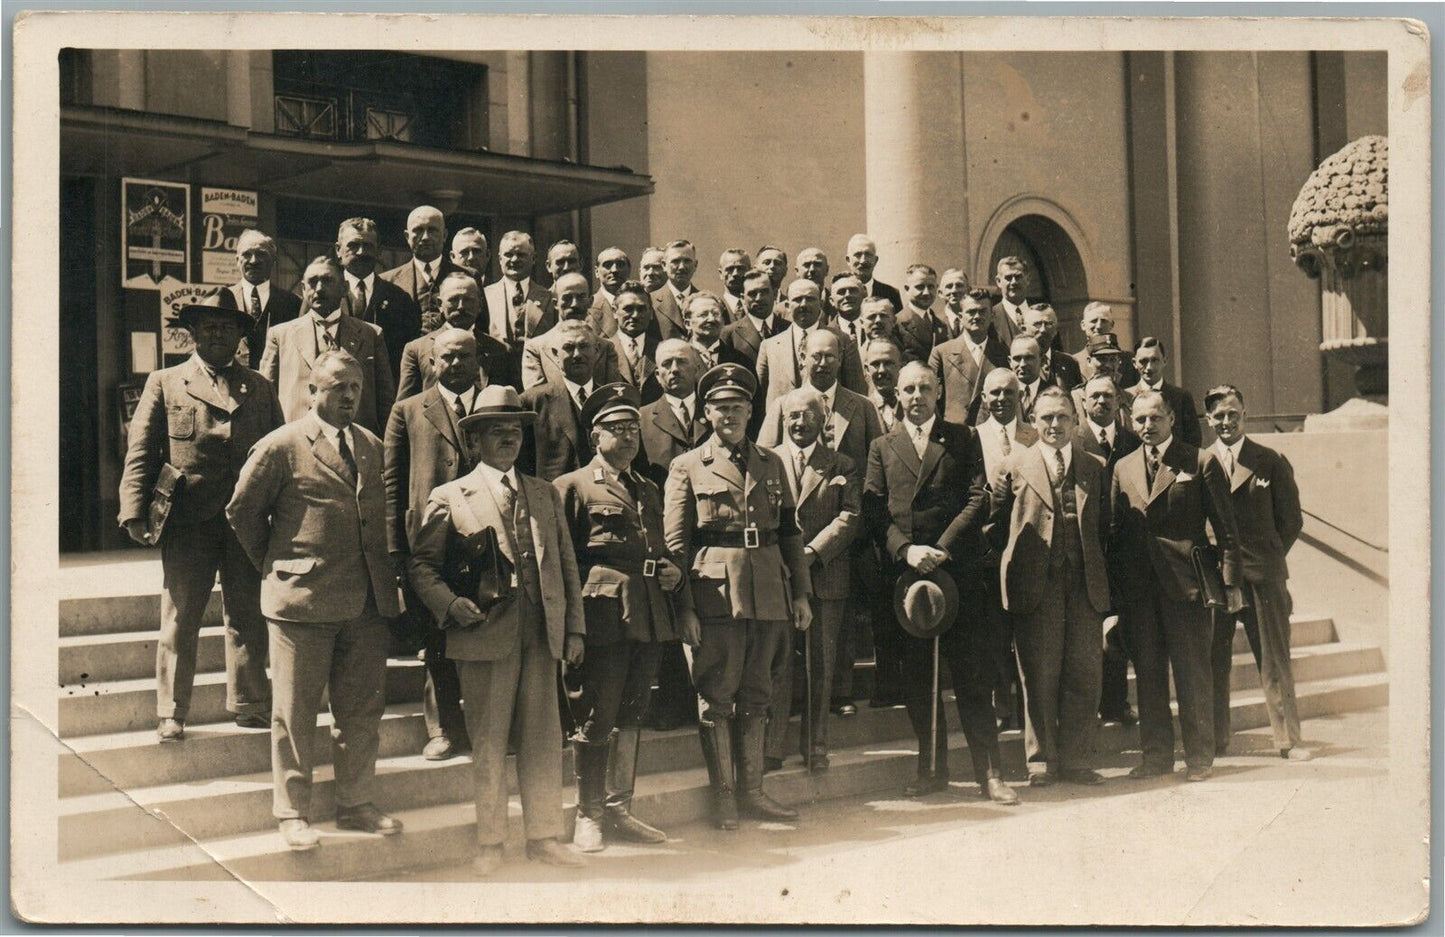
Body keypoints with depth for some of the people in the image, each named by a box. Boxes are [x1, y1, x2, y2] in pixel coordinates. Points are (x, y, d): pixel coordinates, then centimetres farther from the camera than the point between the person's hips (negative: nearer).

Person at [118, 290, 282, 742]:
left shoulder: (259, 388, 15)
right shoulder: (164, 384, 8)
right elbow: (140, 453, 3)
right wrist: (136, 513, -7)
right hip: (186, 523, -2)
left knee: (249, 618, 8)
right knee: (179, 621, 3)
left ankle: (250, 704, 20)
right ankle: (171, 713, 12)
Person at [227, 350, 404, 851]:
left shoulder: (373, 447, 13)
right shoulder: (281, 447, -5)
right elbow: (242, 510, 2)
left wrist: (386, 582, 12)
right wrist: (275, 565, 7)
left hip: (368, 603, 5)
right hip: (302, 601, -5)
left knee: (362, 710, 11)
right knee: (295, 714, 3)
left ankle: (355, 804, 24)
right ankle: (293, 813, 14)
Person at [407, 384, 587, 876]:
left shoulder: (546, 494, 17)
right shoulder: (448, 498, 5)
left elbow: (567, 565, 16)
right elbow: (421, 565, 4)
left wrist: (574, 629, 9)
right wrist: (451, 603, -14)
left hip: (542, 632, 4)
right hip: (485, 633, -3)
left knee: (543, 738, 6)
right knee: (488, 742, 2)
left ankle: (544, 835, 17)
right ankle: (489, 842, 13)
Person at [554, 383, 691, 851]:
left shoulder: (649, 490, 22)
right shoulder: (574, 487, 2)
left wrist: (672, 572, 7)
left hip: (648, 616, 6)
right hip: (604, 615, -6)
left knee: (631, 716, 11)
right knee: (596, 717, -4)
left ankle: (619, 810, 19)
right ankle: (589, 816, 6)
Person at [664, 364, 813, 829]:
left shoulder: (771, 463, 14)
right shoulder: (687, 467, 2)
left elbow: (790, 532, 15)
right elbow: (675, 543, -2)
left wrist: (800, 592, 9)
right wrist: (684, 606, -9)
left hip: (770, 594, 4)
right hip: (717, 594, -4)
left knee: (757, 696, 10)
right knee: (716, 697, 0)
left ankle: (752, 790, 18)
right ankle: (723, 796, 9)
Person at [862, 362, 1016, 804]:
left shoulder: (964, 439, 10)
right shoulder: (882, 447, 14)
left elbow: (979, 498, 1)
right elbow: (874, 510, 5)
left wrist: (942, 548, -10)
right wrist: (906, 549, -11)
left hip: (956, 567, -2)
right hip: (903, 572, 2)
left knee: (972, 676, -3)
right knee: (916, 677, 7)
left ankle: (989, 772, 1)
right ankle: (932, 768, 16)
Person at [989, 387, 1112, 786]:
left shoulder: (1095, 468, 14)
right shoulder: (1015, 465, 5)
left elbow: (1105, 526, 13)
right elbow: (999, 529, 4)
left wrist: (1101, 578, 5)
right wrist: (999, 497, -13)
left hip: (1085, 585, 3)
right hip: (1036, 584, -3)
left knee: (1084, 675, 4)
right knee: (1040, 678, 1)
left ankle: (1075, 760, 14)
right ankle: (1045, 761, 12)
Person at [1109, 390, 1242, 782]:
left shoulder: (1200, 463, 1)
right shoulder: (1123, 468, 13)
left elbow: (1225, 527, 0)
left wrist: (1230, 582, -6)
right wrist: (1115, 587, 7)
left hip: (1186, 583, -4)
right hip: (1137, 588, 4)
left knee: (1193, 674, 1)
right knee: (1148, 673, 8)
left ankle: (1199, 757, 11)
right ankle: (1156, 754, 18)